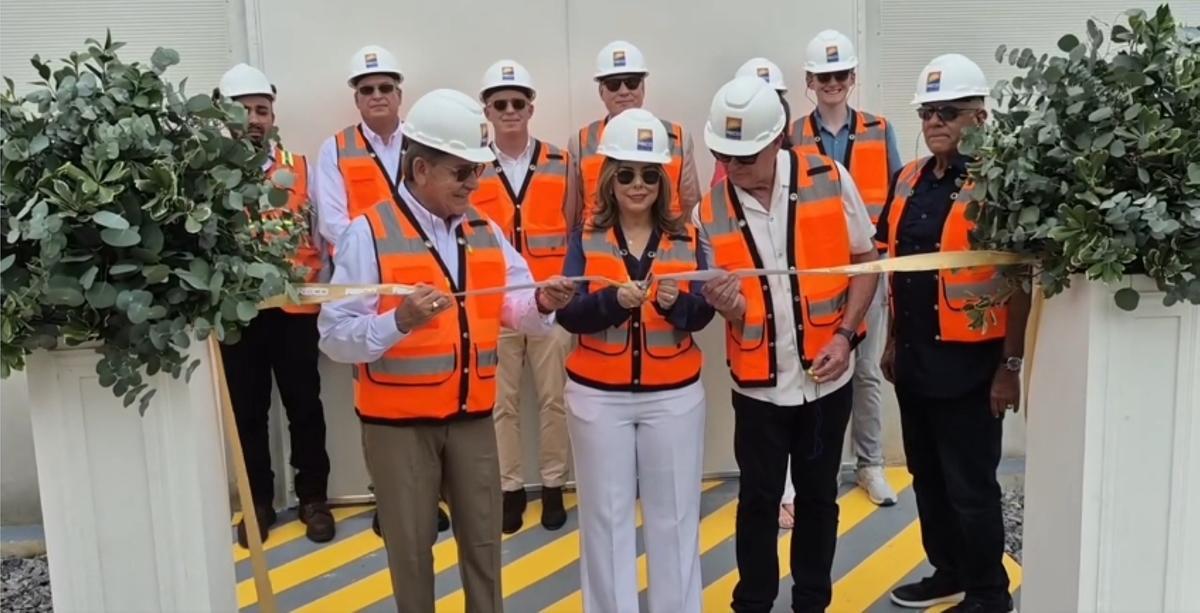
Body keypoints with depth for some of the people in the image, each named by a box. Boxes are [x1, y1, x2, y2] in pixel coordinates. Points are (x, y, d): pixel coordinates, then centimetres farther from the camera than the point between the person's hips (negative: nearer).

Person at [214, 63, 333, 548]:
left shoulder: (298, 167, 3)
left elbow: (320, 229, 4)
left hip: (294, 304, 1)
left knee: (304, 405, 7)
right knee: (247, 411, 10)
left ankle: (313, 498, 21)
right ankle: (259, 502, 24)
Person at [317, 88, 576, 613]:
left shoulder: (485, 231, 6)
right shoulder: (368, 234, -13)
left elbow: (512, 306, 5)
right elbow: (335, 337, -18)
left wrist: (542, 303, -16)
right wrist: (399, 321, -34)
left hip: (473, 416, 5)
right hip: (398, 422, -5)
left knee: (483, 541, 16)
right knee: (410, 546, 12)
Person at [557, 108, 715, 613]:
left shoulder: (686, 240, 3)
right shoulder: (586, 240, 0)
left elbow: (702, 315, -4)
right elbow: (569, 314, -10)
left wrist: (676, 302, -25)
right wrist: (615, 299, -27)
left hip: (673, 395, 1)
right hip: (599, 396, 0)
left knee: (674, 514, 10)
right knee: (605, 514, 9)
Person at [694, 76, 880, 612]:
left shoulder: (830, 180, -8)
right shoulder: (709, 214, -6)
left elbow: (866, 261, 0)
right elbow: (733, 314, -1)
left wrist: (844, 334, -11)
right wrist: (725, 301, -25)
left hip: (826, 376, 0)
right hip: (758, 382, 0)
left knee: (818, 495, 15)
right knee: (759, 498, 11)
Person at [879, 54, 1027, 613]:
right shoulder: (909, 180, 8)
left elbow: (1020, 281, -13)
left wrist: (1011, 365, -14)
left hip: (969, 362, -7)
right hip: (915, 357, 7)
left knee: (971, 487, 5)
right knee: (928, 478, 18)